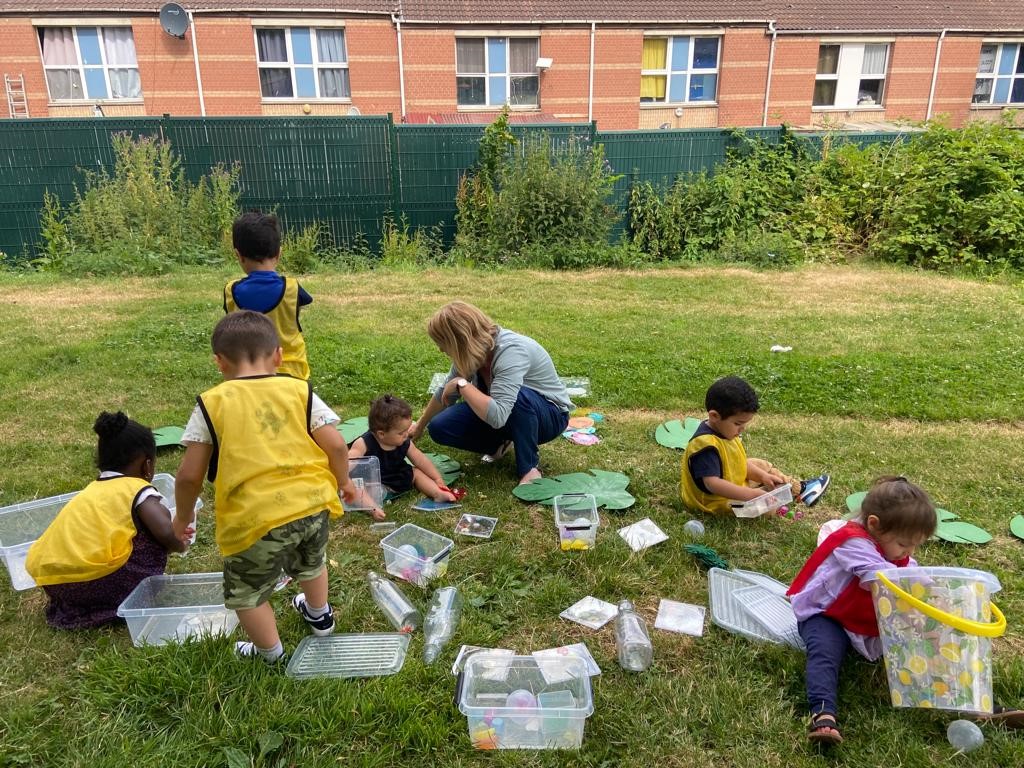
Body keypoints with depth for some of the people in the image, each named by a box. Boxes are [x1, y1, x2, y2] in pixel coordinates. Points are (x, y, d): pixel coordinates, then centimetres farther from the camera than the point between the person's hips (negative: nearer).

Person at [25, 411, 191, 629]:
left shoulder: (91, 489, 22)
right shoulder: (138, 489, 0)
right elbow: (164, 532, -15)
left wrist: (172, 538, 36)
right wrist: (180, 546, 9)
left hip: (47, 582, 8)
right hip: (92, 580, -7)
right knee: (151, 527, 5)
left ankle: (71, 607, 18)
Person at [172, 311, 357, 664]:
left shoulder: (211, 404, -3)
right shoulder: (300, 391, 2)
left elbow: (190, 475, -2)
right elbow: (335, 445, -2)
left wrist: (183, 516, 16)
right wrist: (343, 481, 18)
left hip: (256, 517, -4)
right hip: (312, 503, 5)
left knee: (246, 592, 23)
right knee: (310, 564, 35)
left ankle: (272, 655, 39)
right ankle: (320, 615, 59)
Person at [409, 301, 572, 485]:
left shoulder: (511, 351, -34)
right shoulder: (473, 351, -12)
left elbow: (497, 416, -46)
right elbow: (445, 393, 8)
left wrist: (462, 384, -34)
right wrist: (420, 426, 19)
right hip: (502, 411, 6)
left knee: (518, 395, -41)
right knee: (439, 427, -12)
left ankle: (530, 466, -18)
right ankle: (501, 444, 9)